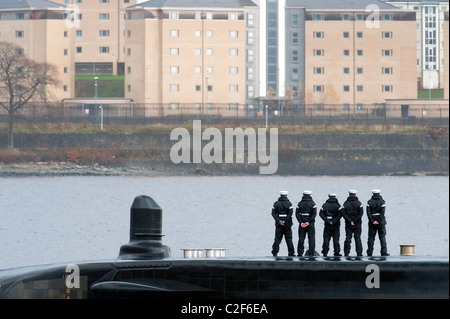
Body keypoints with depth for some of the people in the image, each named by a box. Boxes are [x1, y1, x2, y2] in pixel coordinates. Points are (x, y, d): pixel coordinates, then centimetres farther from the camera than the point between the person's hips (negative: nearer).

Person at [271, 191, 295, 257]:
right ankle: (291, 252, 5)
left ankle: (275, 252, -2)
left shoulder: (276, 203, 5)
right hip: (287, 224, -2)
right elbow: (290, 213, -13)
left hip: (278, 224, 2)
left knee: (277, 239, 5)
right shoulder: (289, 203, -2)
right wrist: (285, 221, -12)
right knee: (289, 239, 5)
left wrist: (278, 221, -10)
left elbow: (273, 213, -4)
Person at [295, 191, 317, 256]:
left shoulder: (300, 203, 4)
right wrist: (308, 222, -12)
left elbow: (297, 214, -2)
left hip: (302, 224, 2)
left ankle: (300, 253, 5)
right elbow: (314, 214, -11)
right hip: (310, 224, -2)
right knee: (311, 238, 3)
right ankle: (311, 253, -2)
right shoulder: (312, 204, -3)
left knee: (301, 239, 7)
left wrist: (301, 222, -7)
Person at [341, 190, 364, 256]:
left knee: (348, 238, 4)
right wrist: (355, 221, -8)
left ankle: (346, 253, 2)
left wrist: (350, 221, -9)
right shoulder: (358, 203, -3)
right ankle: (359, 253, 1)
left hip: (348, 224, 1)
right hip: (357, 224, -1)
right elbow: (361, 213, -10)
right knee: (358, 238, 4)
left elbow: (343, 213, -7)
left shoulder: (346, 203, 0)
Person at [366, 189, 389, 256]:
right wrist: (378, 221, -10)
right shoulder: (382, 202, -3)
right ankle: (384, 252, -2)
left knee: (371, 238, 5)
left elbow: (368, 212, -7)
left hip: (372, 223, 1)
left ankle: (369, 252, 2)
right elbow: (382, 212, -11)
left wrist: (372, 221, -9)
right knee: (382, 237, 3)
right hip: (381, 222, -1)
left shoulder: (369, 202, 1)